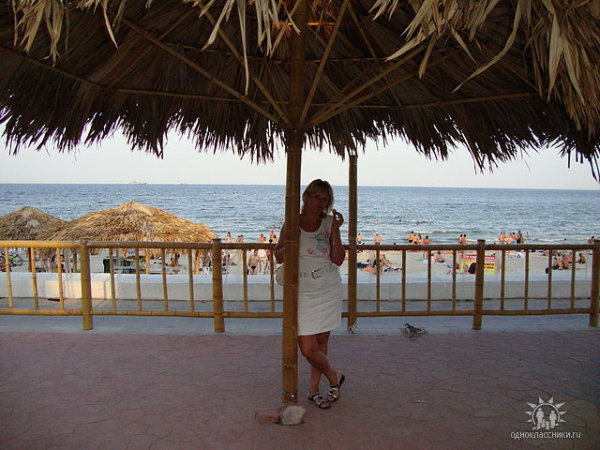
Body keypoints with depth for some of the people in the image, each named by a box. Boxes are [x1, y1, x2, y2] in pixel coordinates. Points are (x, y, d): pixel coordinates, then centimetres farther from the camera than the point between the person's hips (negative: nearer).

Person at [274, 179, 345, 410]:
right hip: (303, 293, -1)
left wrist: (335, 231, -13)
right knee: (307, 348, -5)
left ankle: (313, 389, 29)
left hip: (329, 291, 1)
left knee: (322, 342, 10)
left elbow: (338, 260, -5)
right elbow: (278, 257, 3)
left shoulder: (329, 223, 1)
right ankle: (334, 377, 23)